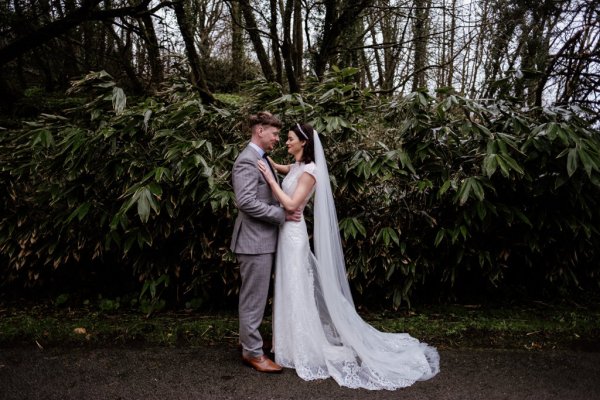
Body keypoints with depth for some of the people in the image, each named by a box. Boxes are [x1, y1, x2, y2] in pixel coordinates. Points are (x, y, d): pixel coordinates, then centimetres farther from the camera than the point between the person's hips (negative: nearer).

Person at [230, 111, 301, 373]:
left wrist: (286, 211, 7)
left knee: (254, 298, 19)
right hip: (255, 240, -10)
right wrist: (282, 215, -19)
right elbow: (246, 201, -25)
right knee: (254, 299, 1)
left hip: (262, 239, 10)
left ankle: (248, 344, 32)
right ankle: (253, 352, 14)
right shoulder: (247, 161, -16)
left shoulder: (261, 159, 16)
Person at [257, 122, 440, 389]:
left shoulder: (309, 171, -17)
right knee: (290, 290, 16)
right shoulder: (297, 166, 10)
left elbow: (291, 204, -24)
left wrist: (270, 179, -21)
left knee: (296, 292, -1)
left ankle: (305, 351, 13)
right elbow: (280, 168, 33)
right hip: (286, 232, 9)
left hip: (293, 233, -9)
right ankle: (300, 344, 30)